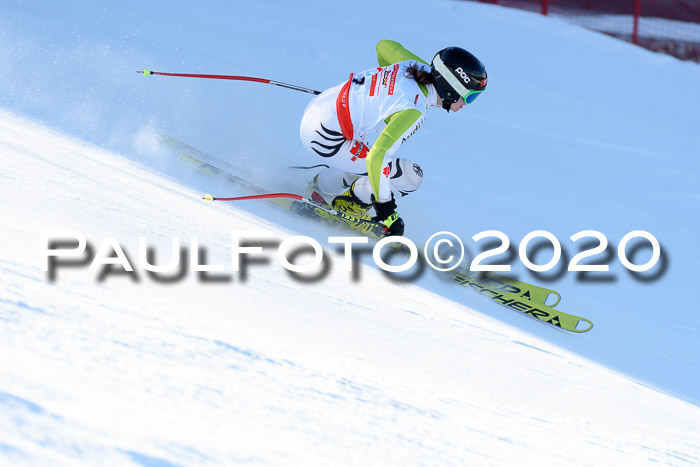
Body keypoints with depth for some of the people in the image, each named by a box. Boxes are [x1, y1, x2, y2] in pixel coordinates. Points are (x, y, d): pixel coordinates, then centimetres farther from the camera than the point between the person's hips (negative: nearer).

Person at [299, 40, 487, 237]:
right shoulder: (413, 111, -27)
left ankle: (321, 186, 32)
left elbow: (384, 45, 15)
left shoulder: (419, 67, -3)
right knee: (411, 176, -7)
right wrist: (385, 209, -26)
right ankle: (348, 203, 7)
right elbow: (376, 157, -32)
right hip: (326, 139, -9)